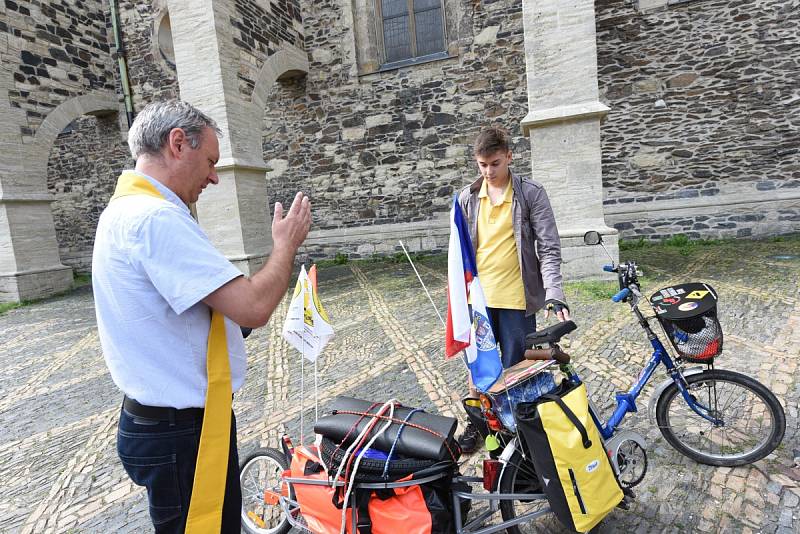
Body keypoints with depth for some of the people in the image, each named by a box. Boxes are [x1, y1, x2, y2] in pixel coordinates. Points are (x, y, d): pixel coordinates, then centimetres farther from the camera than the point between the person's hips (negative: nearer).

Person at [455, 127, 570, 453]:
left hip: (516, 297, -3)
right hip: (478, 297, 3)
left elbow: (549, 248, -8)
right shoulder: (467, 198, 5)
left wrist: (554, 296, -20)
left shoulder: (531, 194, -5)